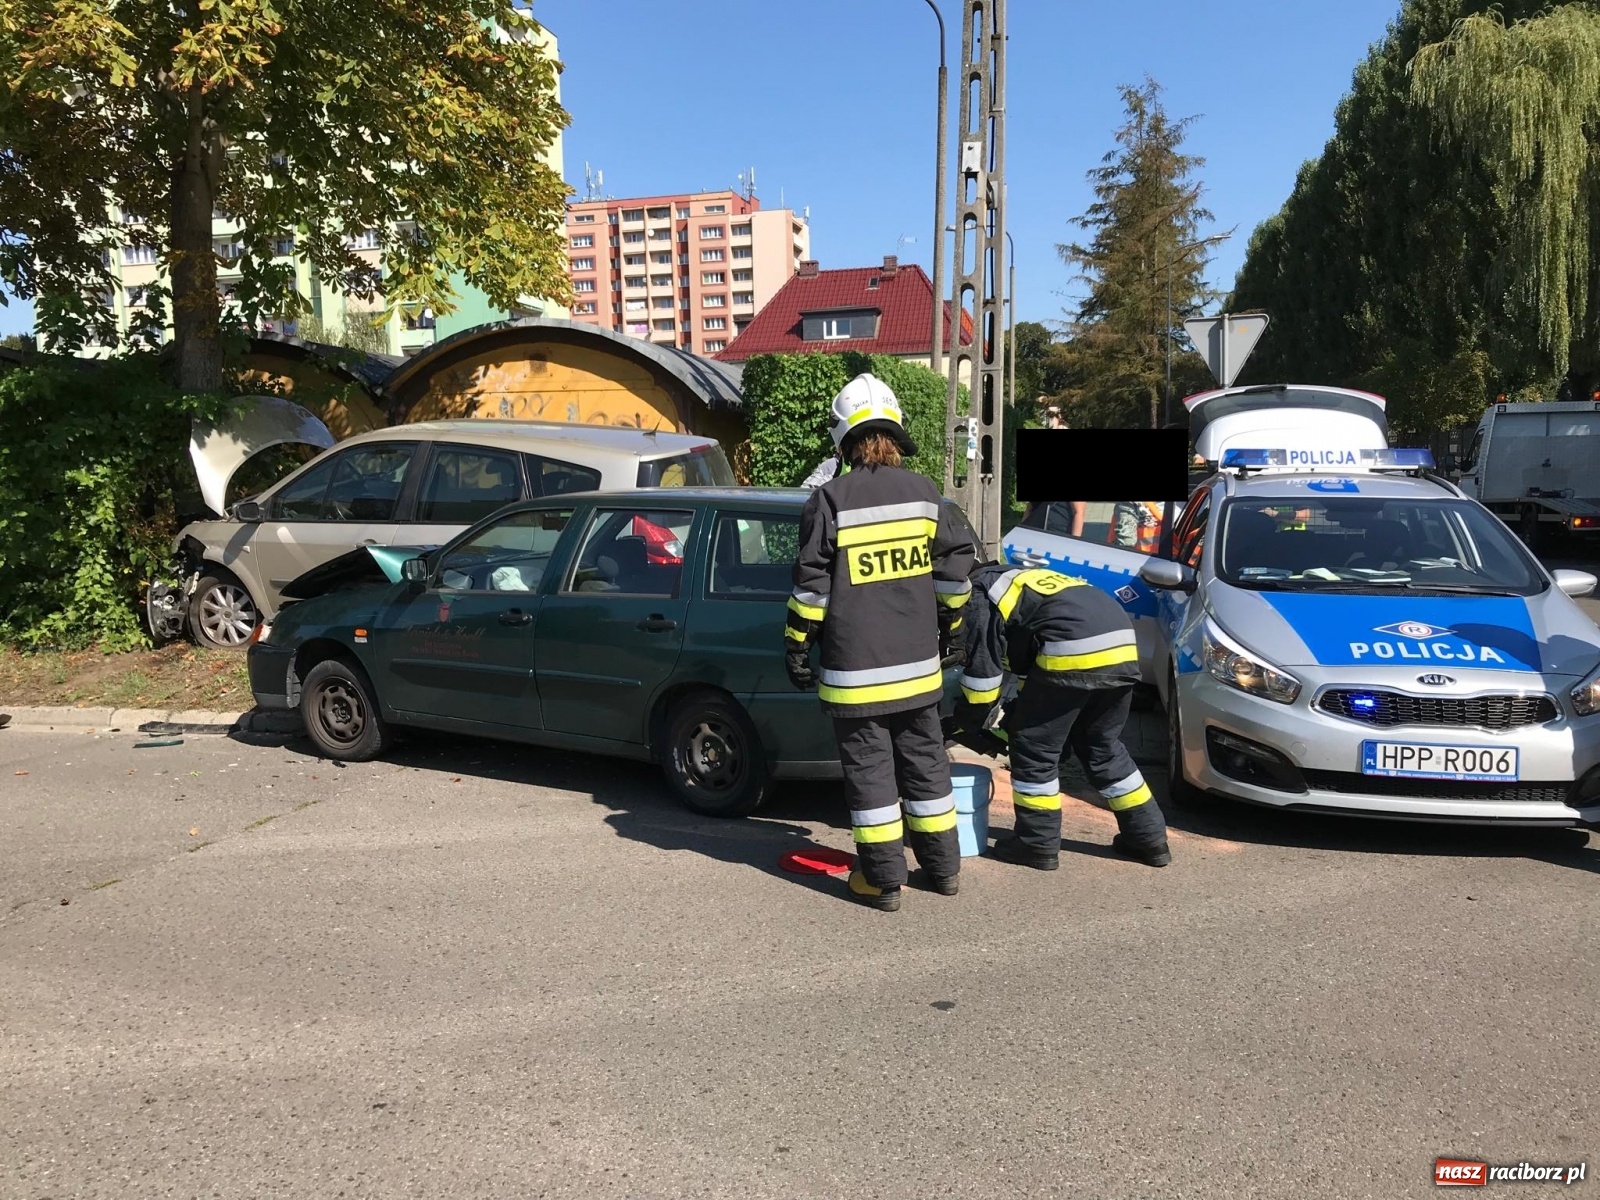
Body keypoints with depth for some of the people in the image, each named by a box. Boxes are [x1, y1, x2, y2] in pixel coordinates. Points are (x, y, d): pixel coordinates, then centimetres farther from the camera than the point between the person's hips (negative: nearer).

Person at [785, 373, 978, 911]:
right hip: (918, 662, 5)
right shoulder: (924, 492, 4)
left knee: (869, 770, 5)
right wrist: (950, 627, 20)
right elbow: (957, 564, 9)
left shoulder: (830, 499, -10)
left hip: (854, 668, -4)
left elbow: (811, 584, -11)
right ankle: (943, 868, 26)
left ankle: (883, 880, 11)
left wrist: (797, 646, -1)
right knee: (924, 761, 16)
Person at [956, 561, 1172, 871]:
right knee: (1102, 746, 23)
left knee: (1034, 746, 7)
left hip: (1073, 652, -9)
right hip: (1121, 648, 9)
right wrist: (1009, 723, 35)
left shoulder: (981, 593, 9)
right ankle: (1149, 837, 30)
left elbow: (983, 669, 5)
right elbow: (1030, 665, 36)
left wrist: (970, 722, 21)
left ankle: (1037, 844, 14)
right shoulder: (1017, 580, 36)